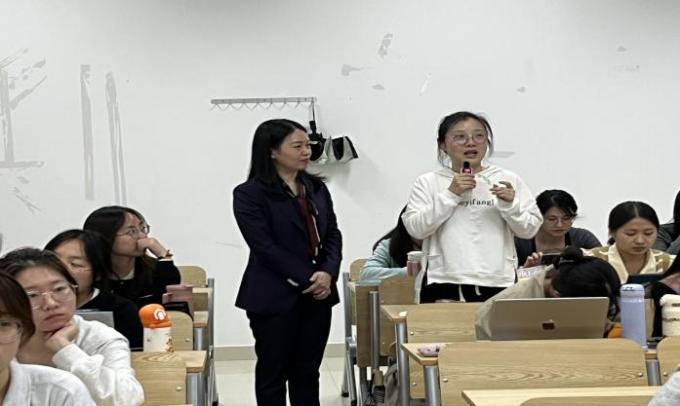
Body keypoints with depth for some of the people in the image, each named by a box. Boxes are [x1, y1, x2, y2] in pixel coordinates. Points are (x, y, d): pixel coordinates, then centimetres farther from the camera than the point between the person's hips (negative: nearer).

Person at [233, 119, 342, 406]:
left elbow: (333, 235, 9)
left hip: (317, 295, 6)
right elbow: (265, 247, -15)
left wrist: (327, 273, -10)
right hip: (274, 297, -5)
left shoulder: (317, 188, 11)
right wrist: (307, 279, -17)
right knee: (273, 373, 4)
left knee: (307, 372, 11)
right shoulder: (250, 194, -8)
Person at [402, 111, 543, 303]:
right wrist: (450, 194, -9)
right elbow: (415, 229, -5)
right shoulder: (428, 183, 6)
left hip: (498, 285, 1)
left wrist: (510, 205, -10)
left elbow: (529, 230, 7)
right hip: (444, 285, -1)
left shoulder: (508, 181, 9)